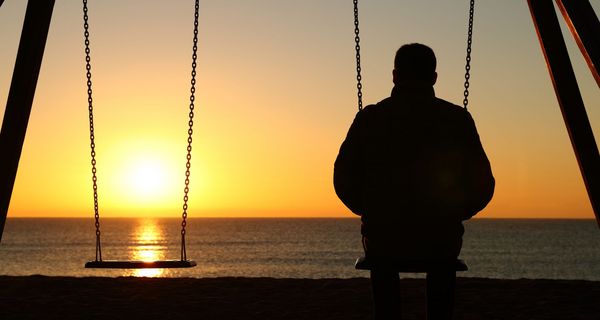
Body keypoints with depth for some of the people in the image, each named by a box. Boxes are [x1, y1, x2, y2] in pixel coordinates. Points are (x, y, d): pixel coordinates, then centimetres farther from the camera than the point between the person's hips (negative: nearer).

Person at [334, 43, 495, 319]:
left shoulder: (369, 118, -6)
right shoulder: (457, 119, -5)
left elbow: (343, 181, -1)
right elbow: (483, 186, -3)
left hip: (383, 240, 0)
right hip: (441, 242, 0)